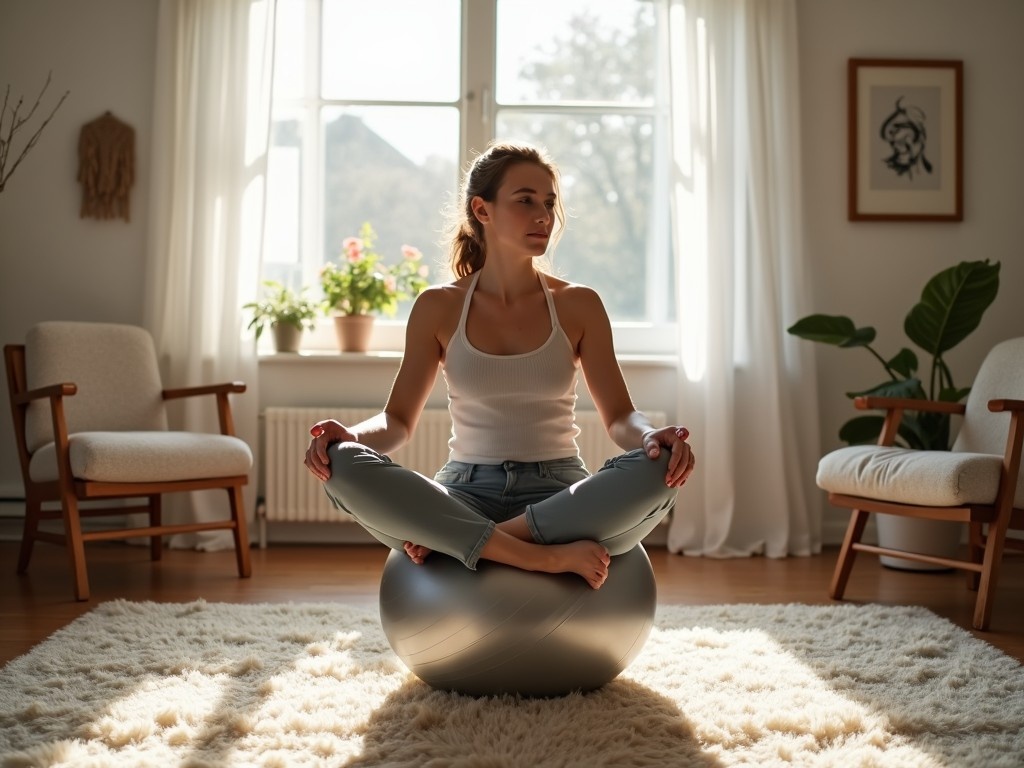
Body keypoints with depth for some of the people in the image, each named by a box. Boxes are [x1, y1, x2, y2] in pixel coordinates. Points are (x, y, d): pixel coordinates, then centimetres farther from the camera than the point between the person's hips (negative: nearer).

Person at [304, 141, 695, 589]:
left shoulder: (578, 306, 4)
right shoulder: (438, 308, 4)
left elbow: (619, 416, 2)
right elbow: (399, 419, 5)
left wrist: (651, 436, -22)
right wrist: (351, 434, -18)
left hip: (559, 497, 1)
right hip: (465, 496, 0)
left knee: (658, 470, -31)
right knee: (343, 466, -28)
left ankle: (453, 539, -25)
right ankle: (545, 557, -29)